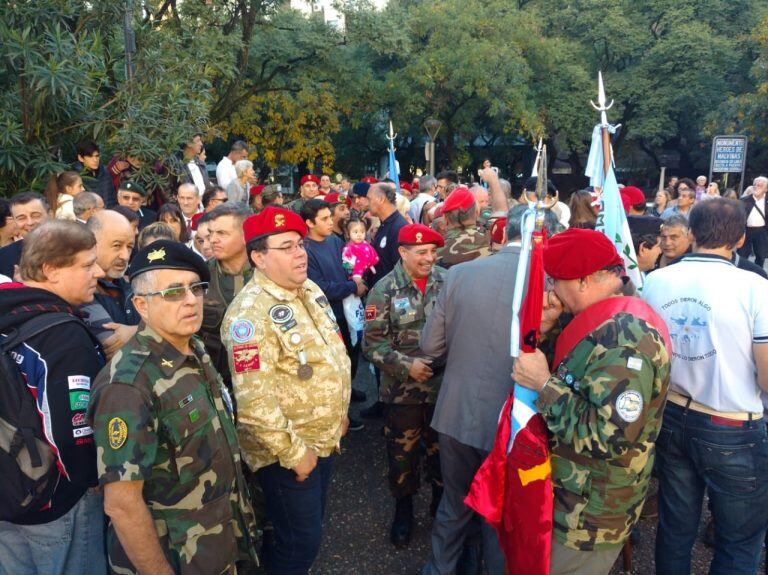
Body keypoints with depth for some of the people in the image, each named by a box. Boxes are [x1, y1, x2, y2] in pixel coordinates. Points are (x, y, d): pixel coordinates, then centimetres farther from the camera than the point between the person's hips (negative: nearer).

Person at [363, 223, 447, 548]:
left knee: (441, 448, 19)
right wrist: (407, 365, -20)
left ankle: (440, 501, 43)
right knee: (402, 452, 14)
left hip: (443, 386, 2)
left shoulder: (447, 282, -4)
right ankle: (403, 509, 37)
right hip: (402, 390, -1)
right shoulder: (385, 290, -9)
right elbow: (373, 343, -10)